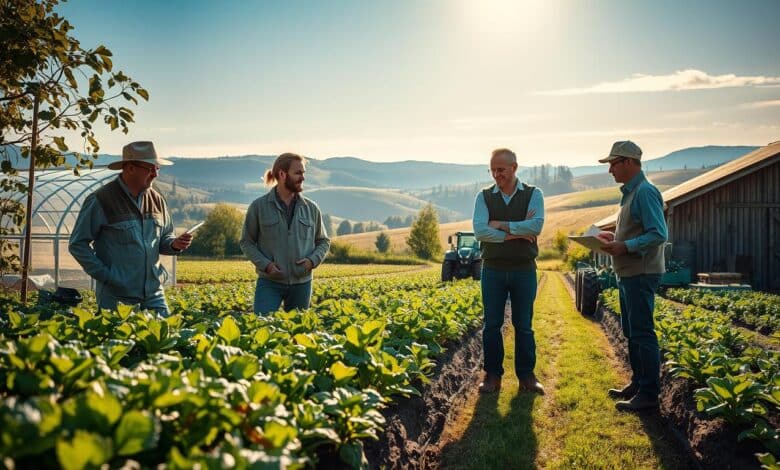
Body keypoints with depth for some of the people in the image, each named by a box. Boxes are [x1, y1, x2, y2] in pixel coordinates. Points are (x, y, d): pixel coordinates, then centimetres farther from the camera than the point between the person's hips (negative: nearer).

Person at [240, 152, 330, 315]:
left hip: (301, 283, 3)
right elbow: (247, 242, 3)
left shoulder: (311, 208, 3)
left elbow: (323, 241, 13)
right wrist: (265, 264, -13)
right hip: (269, 282, -2)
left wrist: (313, 260, -7)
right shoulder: (259, 206, -3)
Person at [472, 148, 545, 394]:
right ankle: (492, 375, 15)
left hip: (524, 270, -1)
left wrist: (500, 225, -13)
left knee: (523, 325, 7)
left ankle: (526, 376, 17)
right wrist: (515, 233, -15)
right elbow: (479, 231, -12)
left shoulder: (533, 195, 1)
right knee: (492, 325, 5)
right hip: (493, 270, 1)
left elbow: (536, 226, -16)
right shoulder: (484, 197, 3)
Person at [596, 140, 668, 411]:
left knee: (642, 333, -5)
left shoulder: (645, 192, -16)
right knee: (631, 332, 17)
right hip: (628, 274, 11)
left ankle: (648, 394, 3)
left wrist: (625, 246, -24)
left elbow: (659, 234, -23)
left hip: (641, 274, -11)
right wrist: (615, 237, 9)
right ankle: (638, 384, 29)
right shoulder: (630, 192, 16)